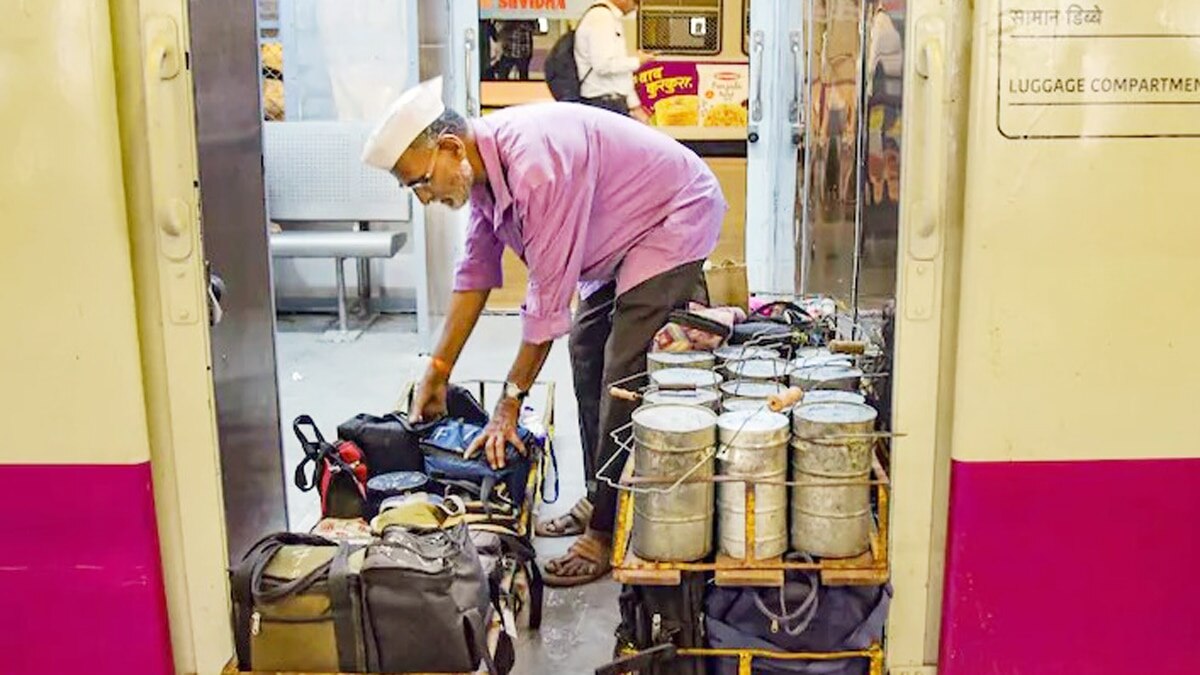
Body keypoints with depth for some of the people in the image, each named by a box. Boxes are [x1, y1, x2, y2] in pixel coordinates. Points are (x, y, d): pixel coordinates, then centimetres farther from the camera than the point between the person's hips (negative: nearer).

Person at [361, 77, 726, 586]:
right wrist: (437, 373, 7)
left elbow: (550, 298, -30)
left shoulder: (535, 166, -34)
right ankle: (600, 499, 23)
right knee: (587, 349, 12)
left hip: (676, 219, -10)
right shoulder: (482, 167, -4)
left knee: (625, 375, -14)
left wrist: (510, 402, -22)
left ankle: (609, 531, -5)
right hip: (624, 233, 10)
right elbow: (475, 273, 5)